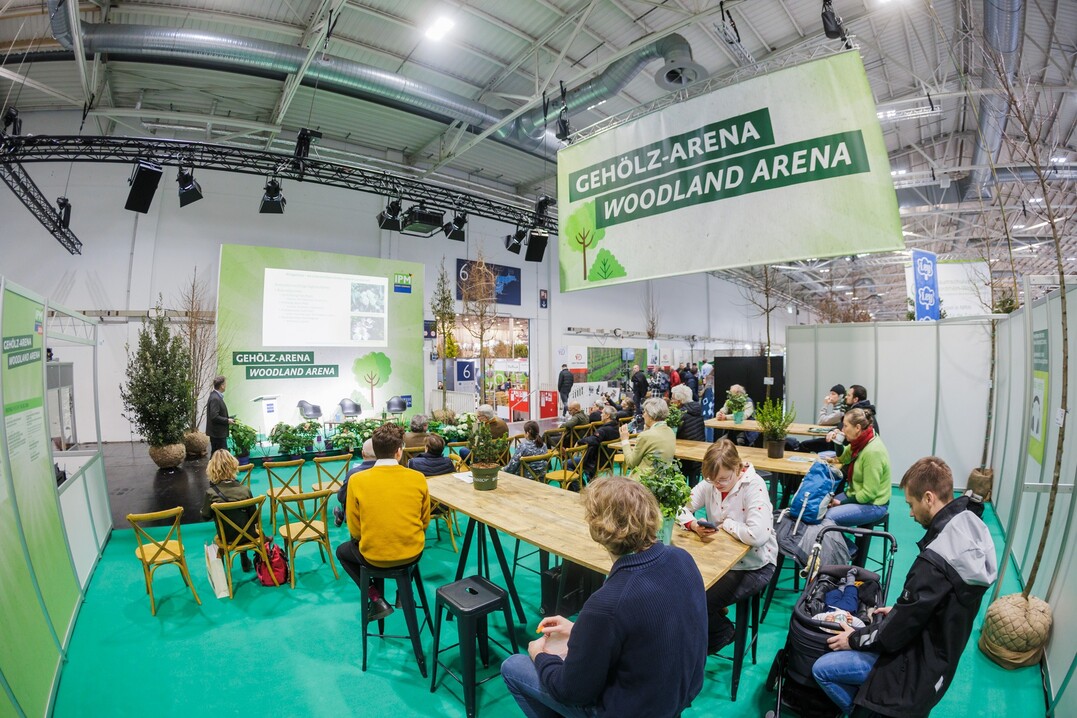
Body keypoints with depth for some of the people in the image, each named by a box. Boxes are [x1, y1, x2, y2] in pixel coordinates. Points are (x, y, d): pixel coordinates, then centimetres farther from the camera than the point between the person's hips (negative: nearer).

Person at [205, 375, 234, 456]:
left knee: (215, 454, 16)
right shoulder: (215, 398, -20)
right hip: (218, 433, -10)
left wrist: (228, 418, 12)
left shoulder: (216, 396, 11)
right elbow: (214, 417, -24)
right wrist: (227, 421, -14)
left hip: (218, 432, 10)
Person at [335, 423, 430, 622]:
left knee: (342, 551, 30)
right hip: (413, 553, 2)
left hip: (374, 557, -2)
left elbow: (354, 530, -4)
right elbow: (425, 522, 2)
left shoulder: (357, 480, -14)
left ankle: (377, 599, 16)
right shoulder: (418, 478, -10)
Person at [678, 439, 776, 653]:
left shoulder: (754, 486, -22)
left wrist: (726, 524, -19)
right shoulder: (709, 483, -5)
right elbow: (682, 509, -2)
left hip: (754, 565, -6)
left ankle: (722, 633, 16)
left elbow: (758, 535, -35)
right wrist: (694, 525, -23)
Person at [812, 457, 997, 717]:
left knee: (821, 669, -6)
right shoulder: (972, 528, -7)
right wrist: (899, 611, 11)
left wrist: (854, 639, -8)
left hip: (921, 665, -9)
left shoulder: (934, 560, -34)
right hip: (941, 648, 9)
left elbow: (898, 631, -23)